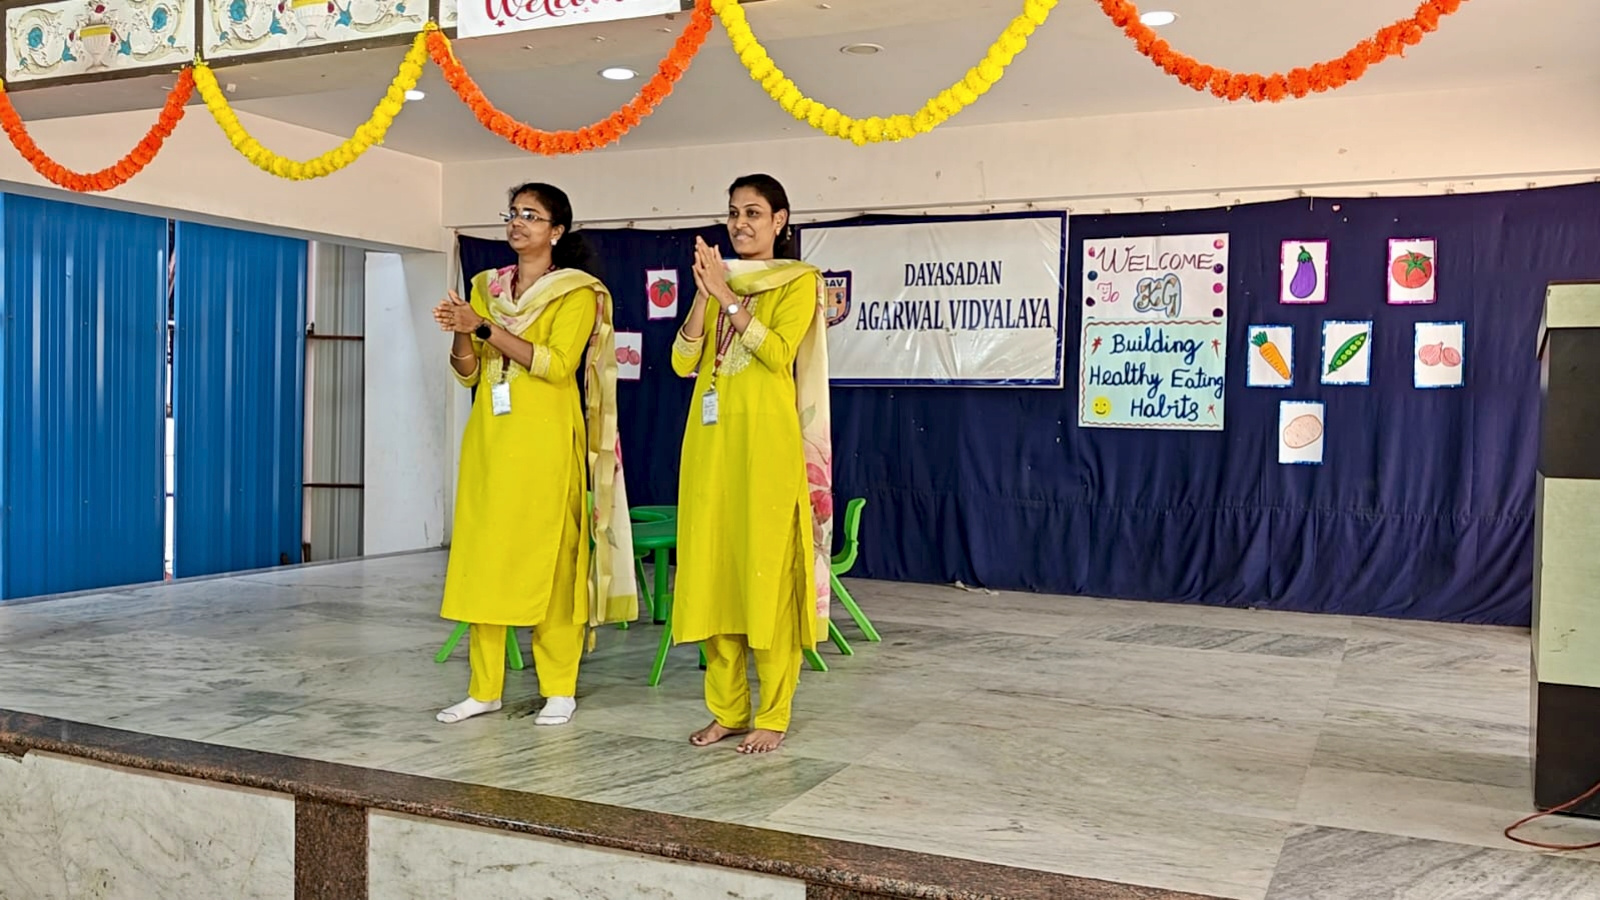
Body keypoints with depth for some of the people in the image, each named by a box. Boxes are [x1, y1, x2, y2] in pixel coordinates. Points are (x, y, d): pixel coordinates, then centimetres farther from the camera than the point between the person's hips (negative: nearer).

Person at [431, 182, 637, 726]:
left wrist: (485, 327, -17)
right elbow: (469, 374, 13)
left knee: (547, 558, -4)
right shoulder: (487, 287, 15)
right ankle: (484, 688, 10)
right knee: (482, 556, 3)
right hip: (488, 438, 5)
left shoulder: (578, 292, 0)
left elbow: (558, 363, -15)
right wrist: (460, 333, -7)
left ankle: (559, 689, 6)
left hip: (544, 442, -5)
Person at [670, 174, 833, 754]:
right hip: (710, 441, 6)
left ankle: (772, 716, 4)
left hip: (766, 443, -5)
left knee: (767, 572, -4)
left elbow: (780, 352, -14)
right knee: (710, 569, 5)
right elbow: (682, 363, 7)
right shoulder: (717, 281, 17)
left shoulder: (798, 281, 3)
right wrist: (704, 293, -4)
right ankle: (727, 709, 15)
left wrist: (728, 296, -13)